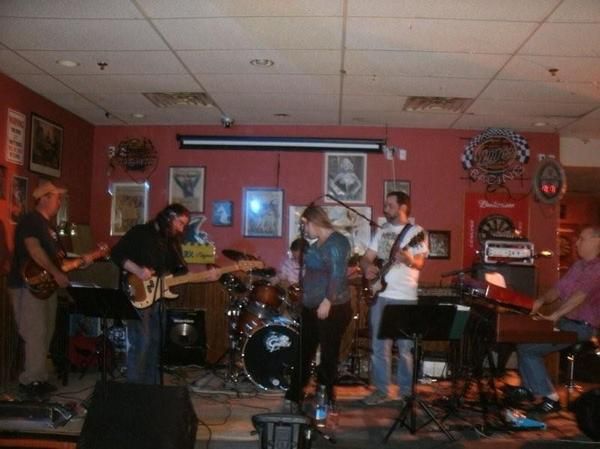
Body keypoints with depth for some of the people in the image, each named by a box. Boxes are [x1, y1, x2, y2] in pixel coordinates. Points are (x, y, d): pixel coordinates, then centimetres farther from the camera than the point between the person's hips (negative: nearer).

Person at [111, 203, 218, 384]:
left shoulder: (172, 242, 14)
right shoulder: (140, 233, -6)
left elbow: (181, 272, 11)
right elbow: (116, 253, -12)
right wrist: (138, 270, -23)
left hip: (157, 298, 7)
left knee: (155, 343, 12)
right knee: (141, 343, -11)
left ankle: (151, 386, 22)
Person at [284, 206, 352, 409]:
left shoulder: (337, 241, -13)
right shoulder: (317, 244, 15)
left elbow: (337, 275, -21)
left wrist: (327, 302, -24)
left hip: (332, 308, -9)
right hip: (311, 306, 9)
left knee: (328, 353, 2)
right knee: (304, 350, 13)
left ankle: (325, 400, 13)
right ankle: (294, 394, 23)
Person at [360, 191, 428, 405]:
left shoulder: (416, 231, -3)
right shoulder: (381, 231, 14)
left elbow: (420, 263, -13)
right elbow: (366, 257, 16)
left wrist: (408, 260, -35)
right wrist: (368, 267, -6)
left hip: (405, 298, -5)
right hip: (380, 295, 5)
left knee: (405, 347, 2)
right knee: (379, 346, 8)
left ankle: (407, 391, 15)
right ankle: (381, 389, 18)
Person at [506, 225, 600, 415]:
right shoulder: (578, 265, 14)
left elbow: (580, 295, -31)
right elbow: (559, 288, 14)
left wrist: (554, 315, -38)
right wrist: (542, 300, -5)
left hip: (580, 327, -9)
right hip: (565, 321, 9)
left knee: (528, 348, -15)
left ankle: (549, 396, -5)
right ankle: (529, 387, 17)